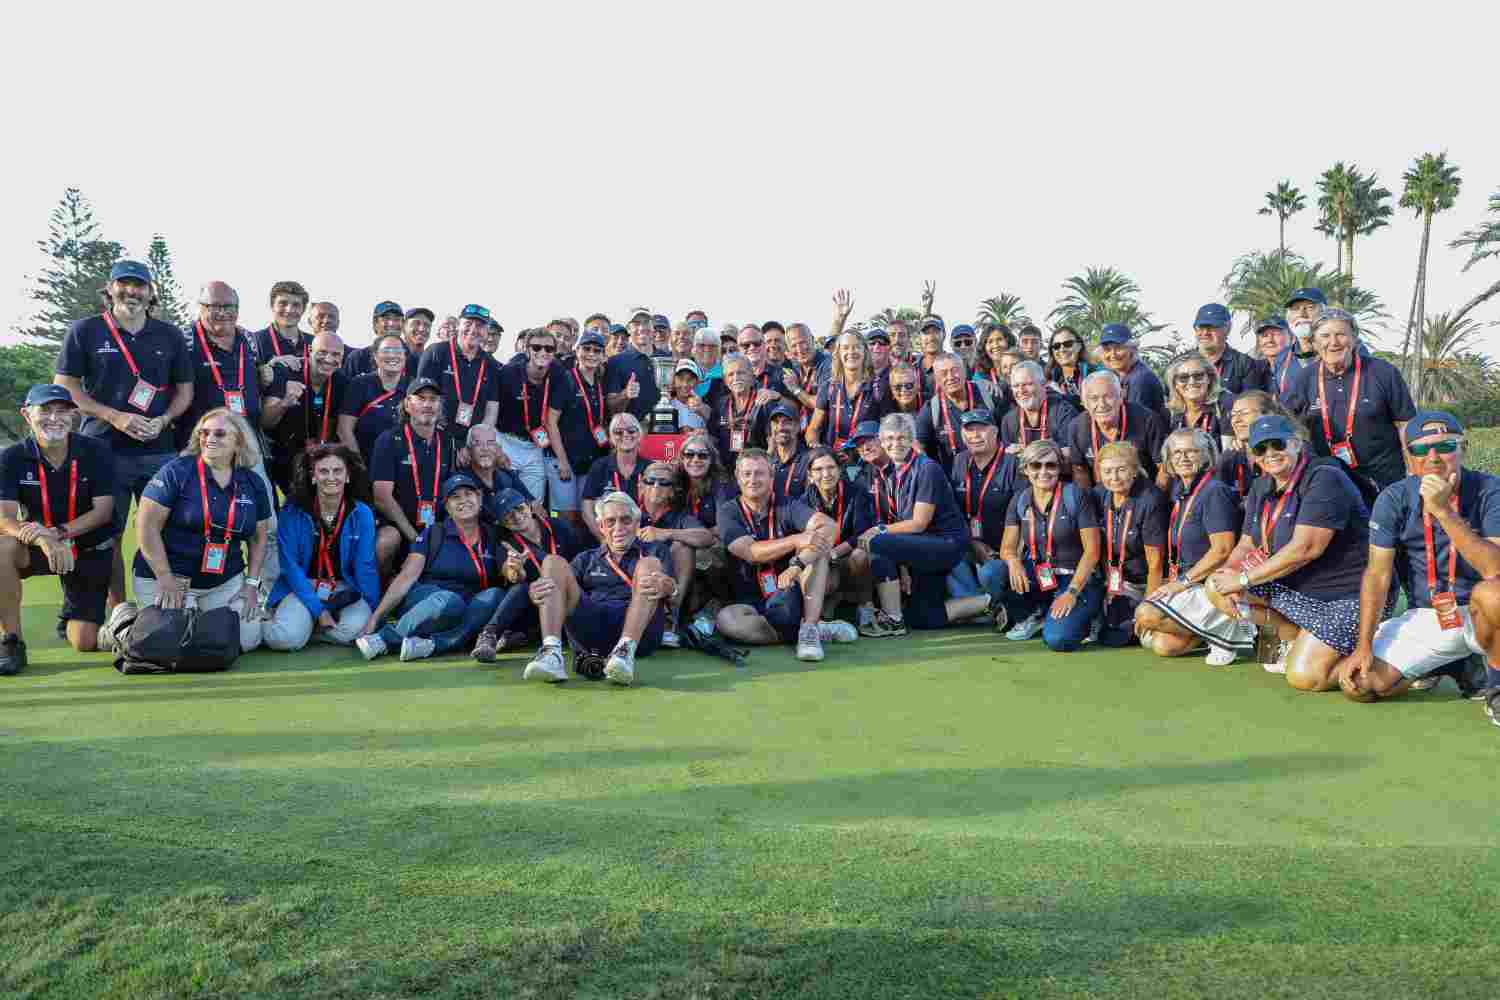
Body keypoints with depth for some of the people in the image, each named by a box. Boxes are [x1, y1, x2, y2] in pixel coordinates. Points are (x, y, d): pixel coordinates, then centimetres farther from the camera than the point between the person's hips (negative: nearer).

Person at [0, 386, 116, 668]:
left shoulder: (96, 451, -12)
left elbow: (103, 511, -14)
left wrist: (58, 532, -32)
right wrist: (43, 540, -42)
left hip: (90, 551, 0)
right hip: (38, 547, 1)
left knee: (85, 643, -4)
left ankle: (70, 614, 37)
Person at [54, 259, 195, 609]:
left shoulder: (170, 336, 11)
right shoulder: (85, 330, 4)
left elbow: (185, 388, 14)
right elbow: (65, 386, 2)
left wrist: (163, 420, -6)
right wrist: (115, 417, -10)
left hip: (159, 451, 1)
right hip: (102, 450, -1)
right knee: (106, 536, 3)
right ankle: (118, 611, 12)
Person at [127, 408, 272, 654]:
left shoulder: (253, 483, 5)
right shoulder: (177, 472, -10)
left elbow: (259, 537, 12)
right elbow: (147, 526, -13)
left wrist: (252, 583, 2)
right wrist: (166, 581, -16)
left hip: (226, 581, 4)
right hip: (168, 576, -4)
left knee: (247, 640, -5)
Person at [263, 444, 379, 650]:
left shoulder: (362, 514, -4)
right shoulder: (293, 512, -6)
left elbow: (365, 567, -2)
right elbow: (290, 565, -7)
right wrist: (318, 610, -15)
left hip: (344, 589, 1)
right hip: (302, 587, -1)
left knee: (355, 628, -30)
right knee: (287, 638, -28)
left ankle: (307, 627, -2)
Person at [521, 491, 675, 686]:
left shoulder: (653, 552, 23)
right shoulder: (586, 559, 30)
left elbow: (673, 587, 1)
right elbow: (566, 591, 12)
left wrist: (666, 586, -26)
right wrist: (536, 594, -14)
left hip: (641, 632, -2)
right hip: (590, 630, 2)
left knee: (649, 564, -21)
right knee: (554, 563, -9)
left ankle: (626, 651, -41)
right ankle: (551, 654, -32)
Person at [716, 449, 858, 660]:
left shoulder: (786, 506, 1)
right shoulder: (729, 511, 1)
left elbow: (828, 524, -19)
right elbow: (751, 553, -16)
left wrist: (797, 565, -35)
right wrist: (796, 540, -30)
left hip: (792, 595, 1)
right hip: (751, 602, 0)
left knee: (818, 545, -19)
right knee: (726, 619, -33)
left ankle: (808, 629, -30)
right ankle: (819, 629, -24)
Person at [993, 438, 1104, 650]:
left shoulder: (1077, 495, -10)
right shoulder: (1020, 499, 3)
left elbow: (1092, 550, -12)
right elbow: (1007, 546, 1)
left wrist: (1072, 592, -20)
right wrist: (1014, 561, -24)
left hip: (1077, 579, -4)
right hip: (1037, 577, 4)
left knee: (1057, 639, -28)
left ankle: (1083, 615, 8)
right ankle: (1030, 616, 4)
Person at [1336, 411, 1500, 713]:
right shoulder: (1394, 499, -6)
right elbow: (1377, 575, -5)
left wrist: (1442, 510, -32)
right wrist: (1363, 647, -11)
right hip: (1424, 617, 3)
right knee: (1358, 683, -14)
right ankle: (1444, 666, 17)